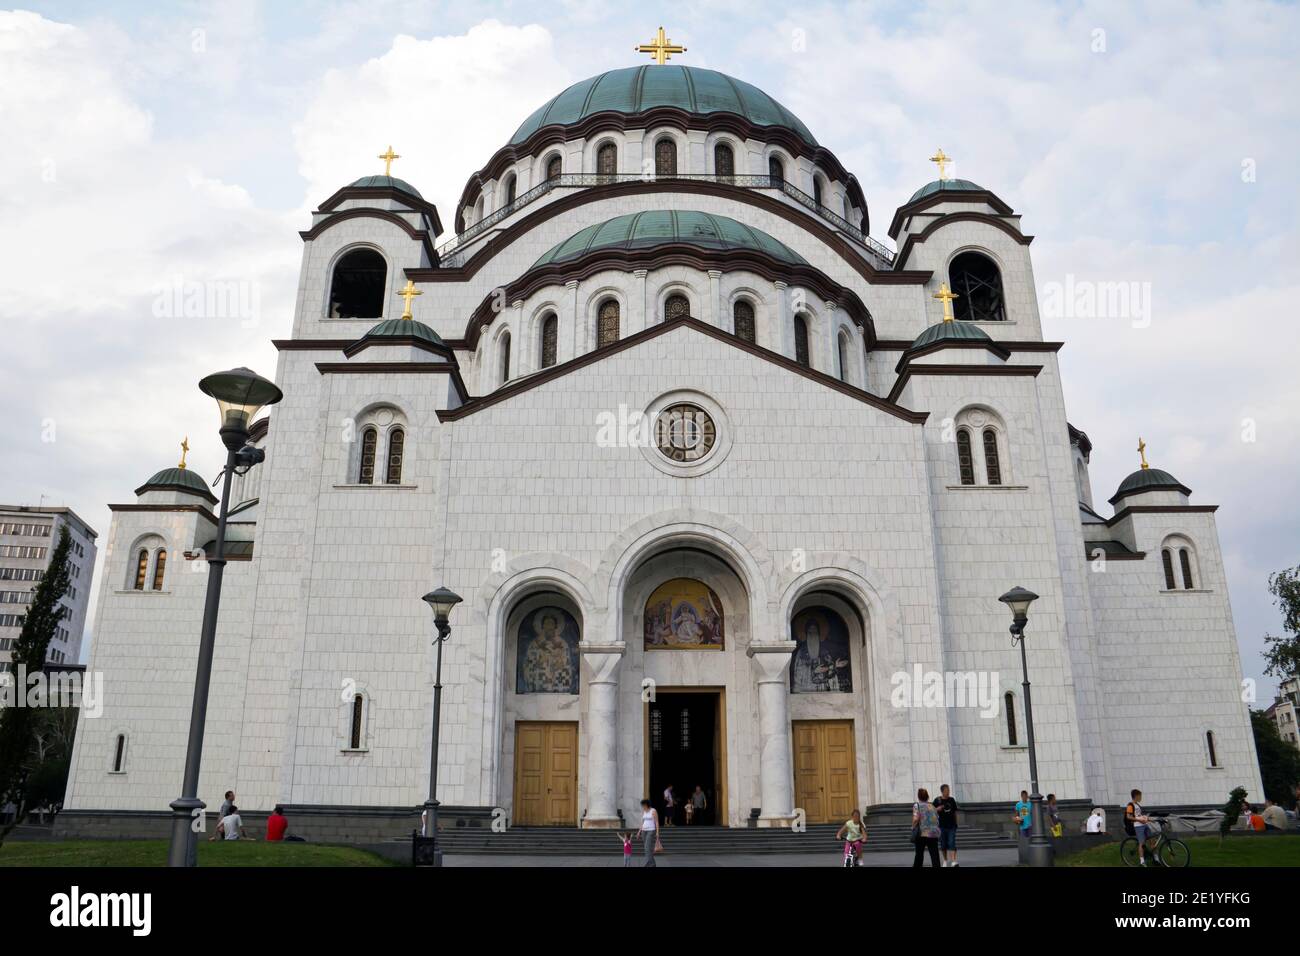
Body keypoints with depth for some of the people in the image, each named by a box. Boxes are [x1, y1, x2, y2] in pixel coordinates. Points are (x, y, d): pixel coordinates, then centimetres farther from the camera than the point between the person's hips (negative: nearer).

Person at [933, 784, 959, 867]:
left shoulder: (952, 800, 6)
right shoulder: (937, 800, -2)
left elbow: (955, 812, 14)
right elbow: (933, 811, -1)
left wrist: (956, 823, 14)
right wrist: (939, 808, -20)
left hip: (951, 825, 1)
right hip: (942, 826, -1)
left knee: (952, 843, -10)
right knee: (943, 845, 8)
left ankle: (954, 861, -17)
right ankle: (945, 860, 24)